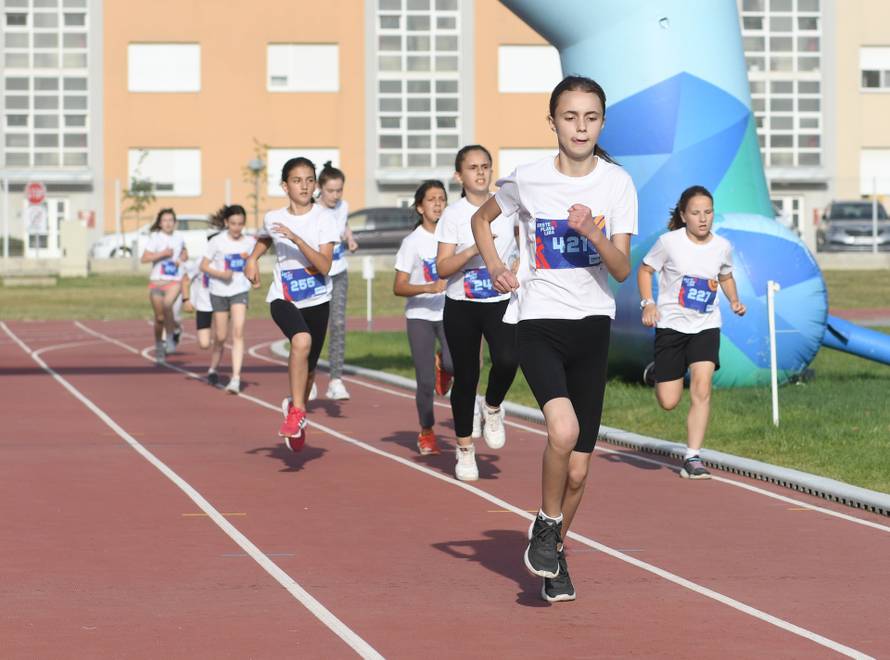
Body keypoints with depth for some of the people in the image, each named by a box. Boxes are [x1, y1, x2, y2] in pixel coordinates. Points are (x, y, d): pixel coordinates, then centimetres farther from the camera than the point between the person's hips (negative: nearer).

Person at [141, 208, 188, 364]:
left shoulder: (179, 238, 7)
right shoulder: (155, 238, -4)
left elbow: (185, 254, 28)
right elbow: (144, 258, -13)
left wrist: (181, 259, 6)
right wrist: (162, 254, -22)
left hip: (174, 281, 1)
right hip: (157, 281, -1)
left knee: (167, 304, -30)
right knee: (160, 318, 4)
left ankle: (170, 339, -18)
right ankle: (159, 346, 25)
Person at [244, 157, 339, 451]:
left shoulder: (324, 217, -9)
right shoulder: (273, 218, -1)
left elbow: (324, 266, -19)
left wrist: (296, 239, -28)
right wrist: (253, 258, 7)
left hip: (317, 301, 1)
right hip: (283, 299, -1)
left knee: (308, 367, 11)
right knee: (302, 340, -32)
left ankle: (296, 408, 42)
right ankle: (296, 411, -24)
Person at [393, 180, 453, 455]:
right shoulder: (412, 242, -7)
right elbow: (398, 287, -11)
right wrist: (428, 288, -26)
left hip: (450, 312, 2)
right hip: (420, 315, -2)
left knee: (454, 364, -22)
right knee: (426, 381, -3)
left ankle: (442, 362, 17)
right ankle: (426, 432, 19)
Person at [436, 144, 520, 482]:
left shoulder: (507, 207, 3)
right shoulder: (453, 215, -4)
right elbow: (442, 268, -11)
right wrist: (472, 251, -24)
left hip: (502, 302, 1)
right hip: (462, 306, -1)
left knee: (507, 360, -25)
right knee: (465, 376, 3)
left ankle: (492, 408, 7)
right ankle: (465, 449, 19)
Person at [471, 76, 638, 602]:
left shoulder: (618, 183, -2)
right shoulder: (528, 179, -3)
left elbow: (622, 270, -7)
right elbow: (482, 218, 17)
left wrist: (593, 233, -24)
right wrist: (496, 269, 3)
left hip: (593, 326, 2)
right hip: (539, 325, -2)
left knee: (578, 470, 5)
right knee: (563, 430, -28)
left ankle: (555, 552, 30)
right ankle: (548, 524, -2)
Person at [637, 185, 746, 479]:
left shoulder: (722, 246, 0)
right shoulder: (669, 242, -10)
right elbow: (645, 270, 1)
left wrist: (734, 301, 1)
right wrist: (648, 303, -13)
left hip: (706, 327, 2)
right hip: (671, 324, -2)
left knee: (702, 387, -18)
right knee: (668, 402, -4)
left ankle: (692, 458, -12)